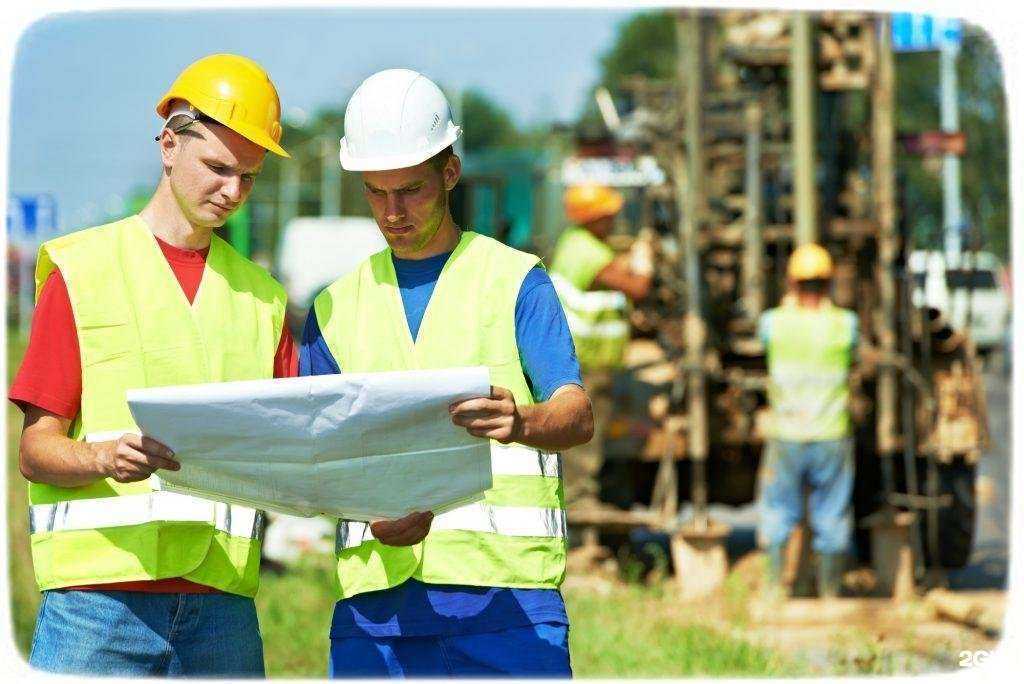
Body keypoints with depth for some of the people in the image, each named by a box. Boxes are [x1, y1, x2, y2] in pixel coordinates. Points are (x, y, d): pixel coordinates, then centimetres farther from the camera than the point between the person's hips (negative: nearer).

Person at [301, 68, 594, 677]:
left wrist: (520, 421, -30)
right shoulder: (338, 306, 18)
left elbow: (578, 415, -5)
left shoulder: (515, 279, 8)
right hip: (376, 594, 3)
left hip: (503, 587, -3)